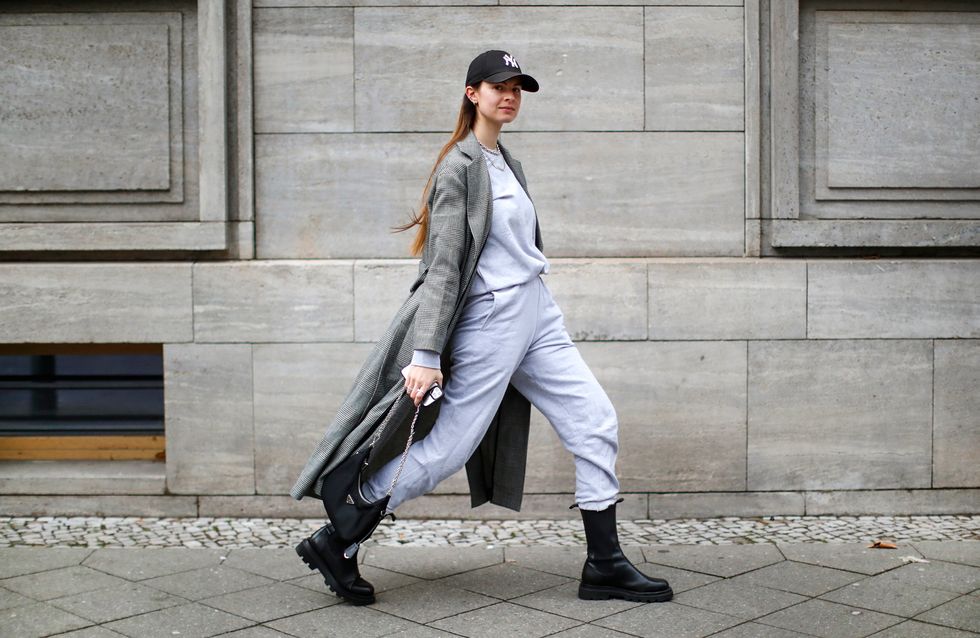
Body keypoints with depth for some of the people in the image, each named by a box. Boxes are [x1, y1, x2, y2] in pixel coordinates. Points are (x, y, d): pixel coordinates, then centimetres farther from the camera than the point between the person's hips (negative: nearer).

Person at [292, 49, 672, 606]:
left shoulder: (507, 162, 16)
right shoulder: (460, 167, -10)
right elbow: (443, 265, -17)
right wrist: (426, 356, -22)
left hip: (538, 314, 9)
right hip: (491, 320, -9)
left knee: (596, 423, 2)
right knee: (447, 448, -5)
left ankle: (605, 565, 9)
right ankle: (334, 541, 8)